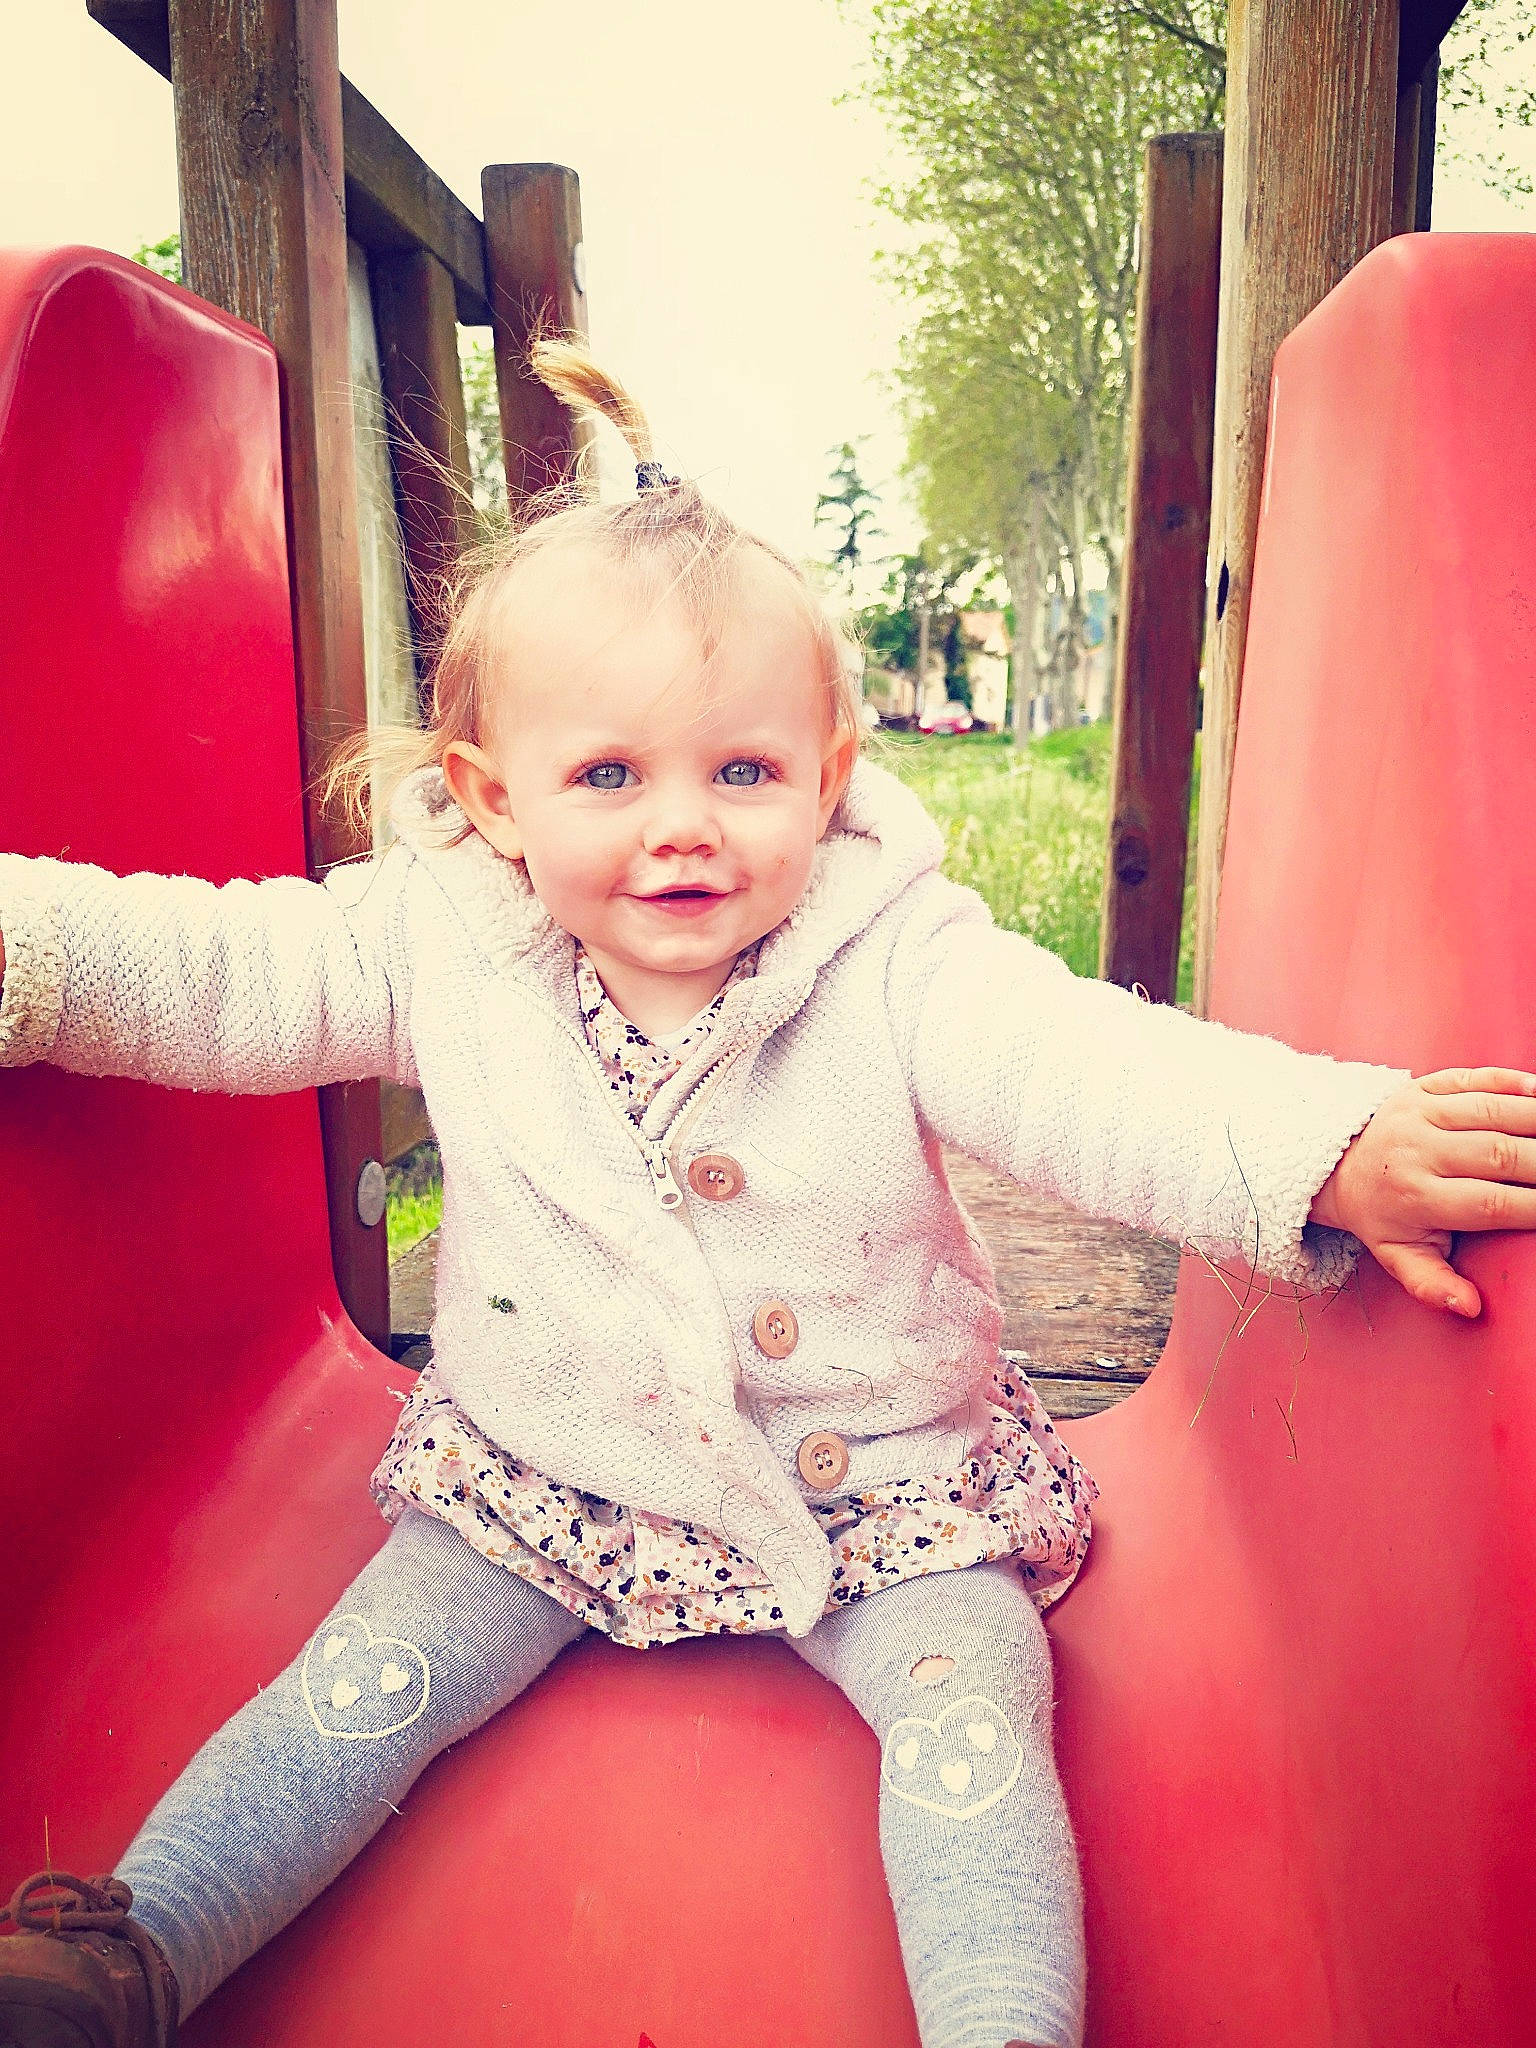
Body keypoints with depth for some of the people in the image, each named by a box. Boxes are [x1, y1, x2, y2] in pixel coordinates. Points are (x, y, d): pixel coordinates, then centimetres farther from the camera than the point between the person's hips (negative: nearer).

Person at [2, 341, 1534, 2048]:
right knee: (377, 1672, -2)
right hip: (541, 1471, 2)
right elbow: (211, 970, -8)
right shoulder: (441, 945, -11)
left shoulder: (898, 961, -18)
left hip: (879, 1481, -1)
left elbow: (1087, 1068, -30)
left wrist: (1333, 1153, -47)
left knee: (970, 1697, -17)